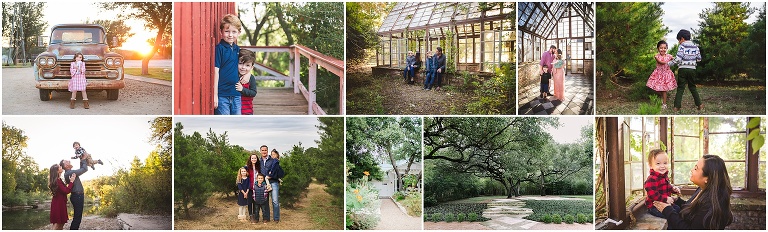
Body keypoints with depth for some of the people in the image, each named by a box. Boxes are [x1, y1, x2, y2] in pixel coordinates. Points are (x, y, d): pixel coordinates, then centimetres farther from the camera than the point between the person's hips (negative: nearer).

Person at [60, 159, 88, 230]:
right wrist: (83, 160, -2)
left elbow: (81, 170, 25)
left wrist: (81, 161, 15)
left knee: (77, 216, 16)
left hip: (77, 196, 10)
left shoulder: (69, 173, 13)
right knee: (77, 217, -8)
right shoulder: (70, 173, -17)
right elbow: (85, 169, -15)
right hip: (77, 196, -10)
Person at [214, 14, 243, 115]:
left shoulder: (237, 49, 10)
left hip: (236, 94, 6)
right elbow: (216, 71, -11)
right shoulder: (219, 48, -8)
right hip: (222, 95, -6)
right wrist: (215, 95, -15)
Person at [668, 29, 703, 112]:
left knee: (680, 88, 0)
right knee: (692, 87, 16)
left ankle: (677, 106, -4)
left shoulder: (682, 46, -7)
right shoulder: (695, 46, 7)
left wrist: (669, 63, -6)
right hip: (692, 69, 4)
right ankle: (699, 105, 14)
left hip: (682, 69, -4)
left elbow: (678, 59, -16)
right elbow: (699, 59, 9)